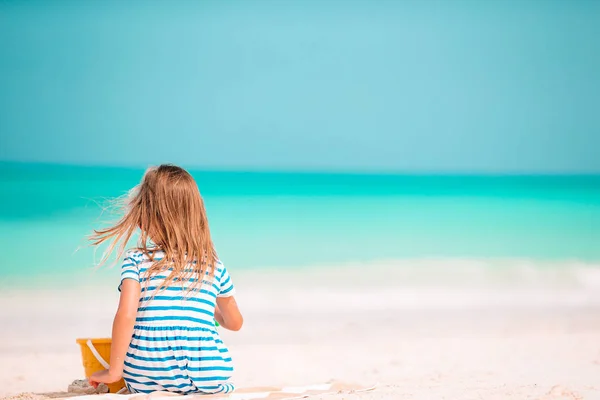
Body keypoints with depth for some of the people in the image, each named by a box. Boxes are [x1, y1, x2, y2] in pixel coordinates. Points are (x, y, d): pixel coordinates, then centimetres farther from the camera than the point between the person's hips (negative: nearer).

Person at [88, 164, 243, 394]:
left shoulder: (135, 261, 0)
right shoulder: (214, 266, 9)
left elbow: (125, 315, -13)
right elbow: (235, 323, 23)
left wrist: (114, 371, -5)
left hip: (147, 380, 0)